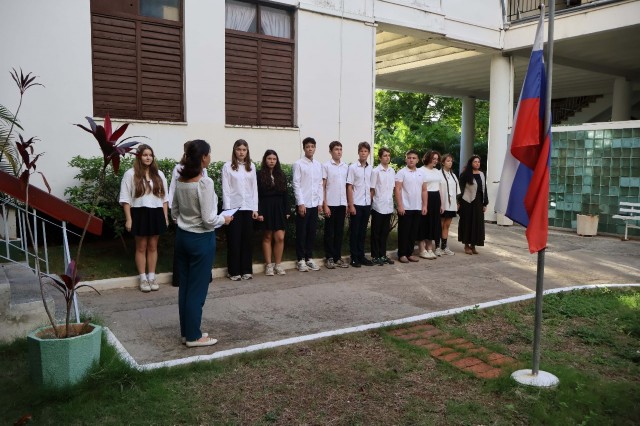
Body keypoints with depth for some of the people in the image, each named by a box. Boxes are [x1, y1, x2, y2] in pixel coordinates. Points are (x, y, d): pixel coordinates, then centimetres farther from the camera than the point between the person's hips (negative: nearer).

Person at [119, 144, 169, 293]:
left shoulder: (159, 174, 8)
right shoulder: (130, 174, -4)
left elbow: (164, 197, 11)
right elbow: (125, 198, -5)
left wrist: (166, 216, 7)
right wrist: (128, 219, -9)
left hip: (156, 214, 3)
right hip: (140, 214, -3)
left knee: (153, 247, 10)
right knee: (141, 247, 7)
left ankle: (152, 277, 20)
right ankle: (143, 279, 16)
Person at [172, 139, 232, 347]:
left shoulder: (180, 180, 3)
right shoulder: (204, 182, -20)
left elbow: (174, 212, 12)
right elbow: (209, 220, -20)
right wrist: (224, 219, -2)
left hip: (182, 236, 8)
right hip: (201, 239, -8)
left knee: (185, 286, 14)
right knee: (197, 289, 3)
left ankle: (186, 331, 25)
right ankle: (193, 336, 14)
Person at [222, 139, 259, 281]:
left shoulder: (251, 166, 9)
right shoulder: (228, 166, -1)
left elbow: (254, 188, 9)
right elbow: (225, 189, -3)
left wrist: (255, 208, 4)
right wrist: (227, 208, -9)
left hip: (248, 207, 3)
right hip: (233, 207, -3)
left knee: (247, 239, 6)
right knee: (234, 240, 1)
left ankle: (246, 270, 15)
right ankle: (234, 271, 9)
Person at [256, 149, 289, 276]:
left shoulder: (281, 175, 9)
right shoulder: (260, 174, -2)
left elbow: (285, 194, 9)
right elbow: (257, 195, -6)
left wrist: (287, 211, 4)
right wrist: (259, 212, -13)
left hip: (279, 208, 3)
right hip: (266, 209, -3)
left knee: (280, 237, -3)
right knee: (267, 237, 5)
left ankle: (278, 264, 9)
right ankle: (269, 265, 12)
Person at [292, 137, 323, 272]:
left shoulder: (318, 165, 10)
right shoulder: (298, 164, -4)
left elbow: (320, 184, 11)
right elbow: (296, 185, -7)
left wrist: (320, 202, 5)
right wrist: (301, 203, -12)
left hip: (315, 204, 4)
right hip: (303, 204, -4)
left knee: (312, 232, 9)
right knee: (301, 233, 2)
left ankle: (309, 258, 18)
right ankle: (301, 260, 10)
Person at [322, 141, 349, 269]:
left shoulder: (346, 166, 10)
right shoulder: (326, 166, -4)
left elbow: (347, 186, 12)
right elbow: (322, 186, -6)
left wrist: (347, 204, 7)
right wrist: (325, 205, -11)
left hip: (342, 204, 4)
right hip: (330, 204, -4)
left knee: (340, 232, 8)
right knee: (329, 232, 3)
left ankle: (338, 257, 16)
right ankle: (329, 258, 10)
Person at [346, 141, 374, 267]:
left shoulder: (371, 168, 8)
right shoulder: (353, 167, -5)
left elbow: (371, 187, 13)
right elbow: (349, 187, -7)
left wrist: (370, 202, 6)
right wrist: (351, 205, -12)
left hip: (367, 204, 5)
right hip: (356, 204, -4)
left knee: (363, 231, 10)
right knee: (354, 232, 2)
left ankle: (361, 256, 18)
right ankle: (354, 258, 8)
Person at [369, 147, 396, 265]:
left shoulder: (392, 171, 8)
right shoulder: (376, 171, -8)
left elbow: (393, 188, 13)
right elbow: (372, 190, -6)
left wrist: (393, 202, 9)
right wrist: (371, 204, -6)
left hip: (388, 206, 5)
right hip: (378, 206, -5)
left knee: (385, 232, 11)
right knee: (376, 232, 4)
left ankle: (383, 255, 19)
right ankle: (375, 256, 11)